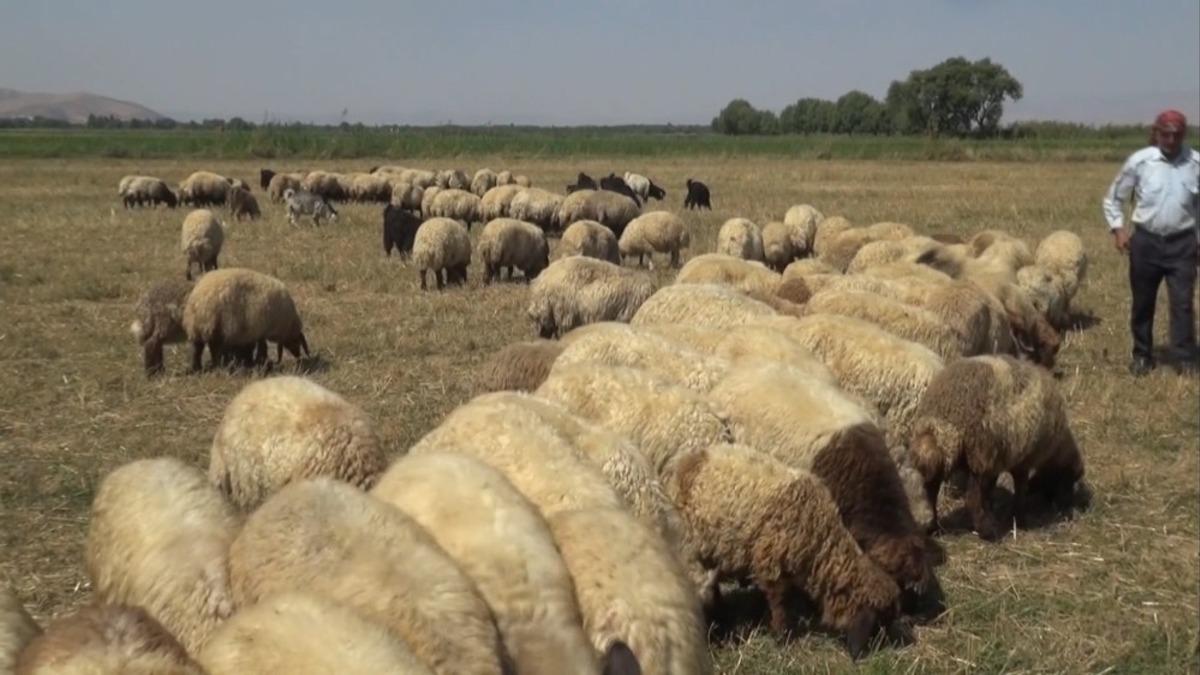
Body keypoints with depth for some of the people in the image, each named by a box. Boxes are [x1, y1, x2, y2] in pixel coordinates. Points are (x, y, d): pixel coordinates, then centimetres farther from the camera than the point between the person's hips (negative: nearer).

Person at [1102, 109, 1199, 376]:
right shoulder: (1139, 161, -5)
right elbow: (1114, 198, 6)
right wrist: (1118, 229, -6)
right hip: (1145, 241, 1)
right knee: (1142, 302, 10)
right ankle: (1142, 356, 22)